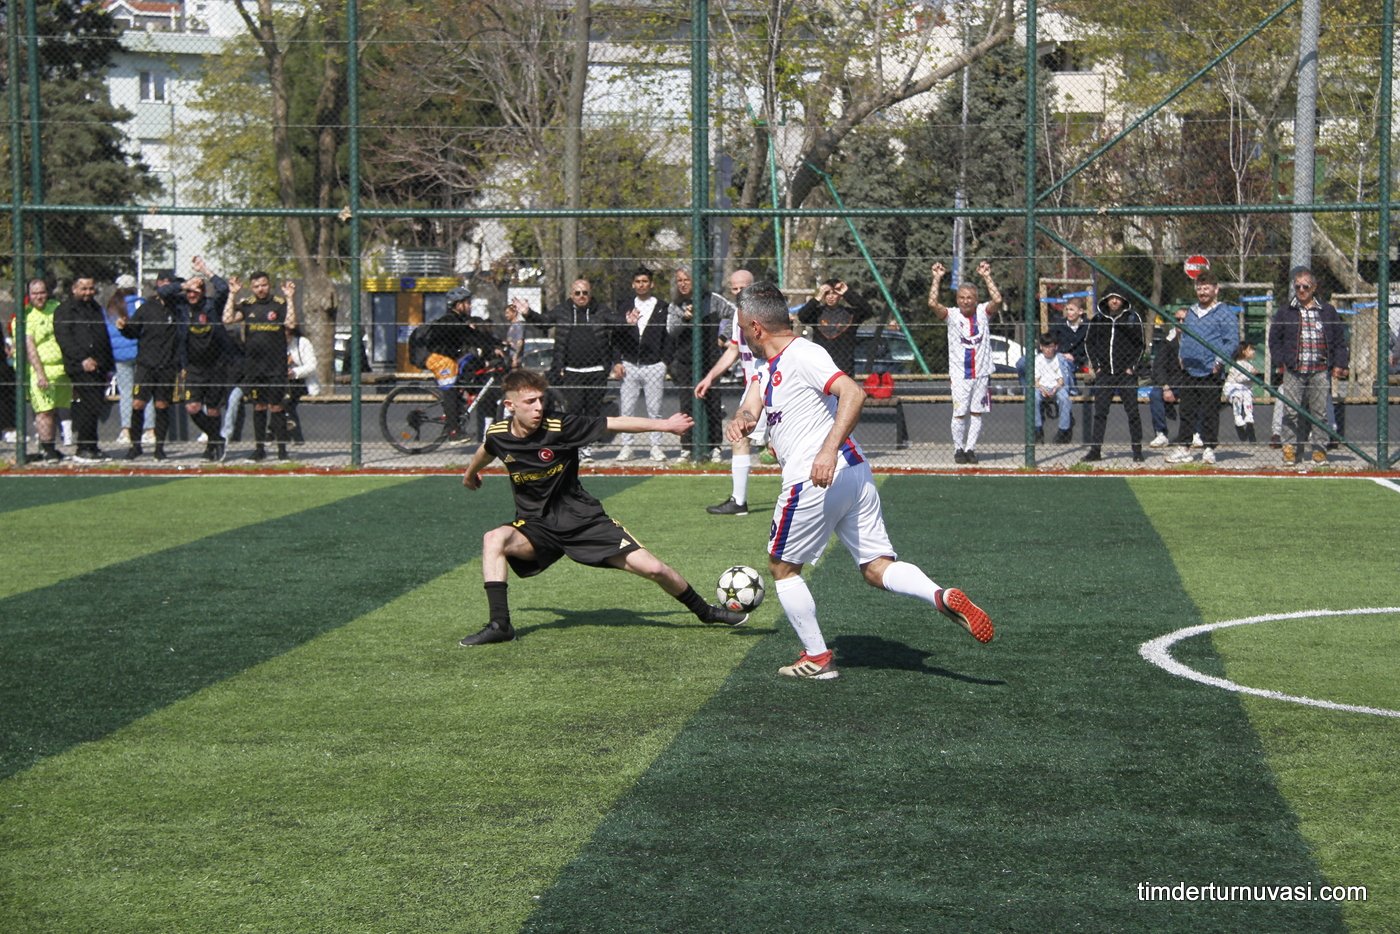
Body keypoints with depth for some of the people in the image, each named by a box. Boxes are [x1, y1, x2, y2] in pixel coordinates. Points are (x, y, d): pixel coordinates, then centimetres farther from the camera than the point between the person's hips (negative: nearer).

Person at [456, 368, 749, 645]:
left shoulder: (560, 426, -18)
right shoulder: (498, 434, -8)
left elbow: (616, 423, -13)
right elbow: (486, 451, 19)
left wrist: (664, 424, -14)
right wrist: (470, 474, 39)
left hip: (582, 519, -2)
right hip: (536, 527, 2)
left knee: (652, 568, -7)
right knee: (493, 539, -30)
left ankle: (703, 610, 20)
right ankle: (499, 624, -27)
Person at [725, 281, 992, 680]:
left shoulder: (801, 355, -11)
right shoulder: (767, 367, 20)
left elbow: (854, 393, -23)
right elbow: (752, 408, 13)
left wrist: (828, 450, -34)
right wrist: (740, 421, -12)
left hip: (815, 481, -9)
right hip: (854, 474, 9)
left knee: (782, 566, 10)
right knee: (878, 569, 3)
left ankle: (817, 657, 14)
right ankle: (943, 597, -21)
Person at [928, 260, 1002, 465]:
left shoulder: (983, 313, 4)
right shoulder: (952, 316, 0)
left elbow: (997, 300, -13)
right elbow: (933, 303, -14)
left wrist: (987, 277, -12)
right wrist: (937, 279, -13)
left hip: (981, 372, 2)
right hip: (959, 373, -2)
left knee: (976, 412, 5)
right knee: (960, 413, -6)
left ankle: (970, 448, 12)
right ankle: (958, 449, 7)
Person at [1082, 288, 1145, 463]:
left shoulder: (1133, 318, 1)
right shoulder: (1098, 319, 8)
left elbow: (1140, 344, 4)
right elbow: (1089, 343, 16)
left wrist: (1132, 366, -4)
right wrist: (1096, 366, 6)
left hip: (1126, 374, -2)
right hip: (1104, 374, 3)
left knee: (1132, 412, -2)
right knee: (1100, 412, 1)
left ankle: (1137, 451, 4)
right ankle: (1095, 450, 5)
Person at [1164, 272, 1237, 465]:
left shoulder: (1224, 313, -2)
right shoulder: (1191, 312, 18)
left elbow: (1232, 340, -9)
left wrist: (1220, 360, -20)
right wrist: (1181, 355, 13)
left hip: (1211, 374, -6)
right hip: (1189, 371, 6)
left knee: (1210, 413, -1)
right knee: (1186, 412, 6)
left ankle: (1209, 449, 6)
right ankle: (1184, 448, 10)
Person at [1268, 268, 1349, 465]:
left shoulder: (1328, 311, 10)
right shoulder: (1285, 312, 10)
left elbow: (1340, 340, 12)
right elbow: (1274, 339, 14)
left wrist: (1339, 364, 3)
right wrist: (1280, 360, 2)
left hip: (1321, 373, 0)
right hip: (1294, 372, 0)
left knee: (1320, 412, 1)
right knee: (1292, 412, -5)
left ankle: (1320, 449, 8)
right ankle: (1291, 449, 2)